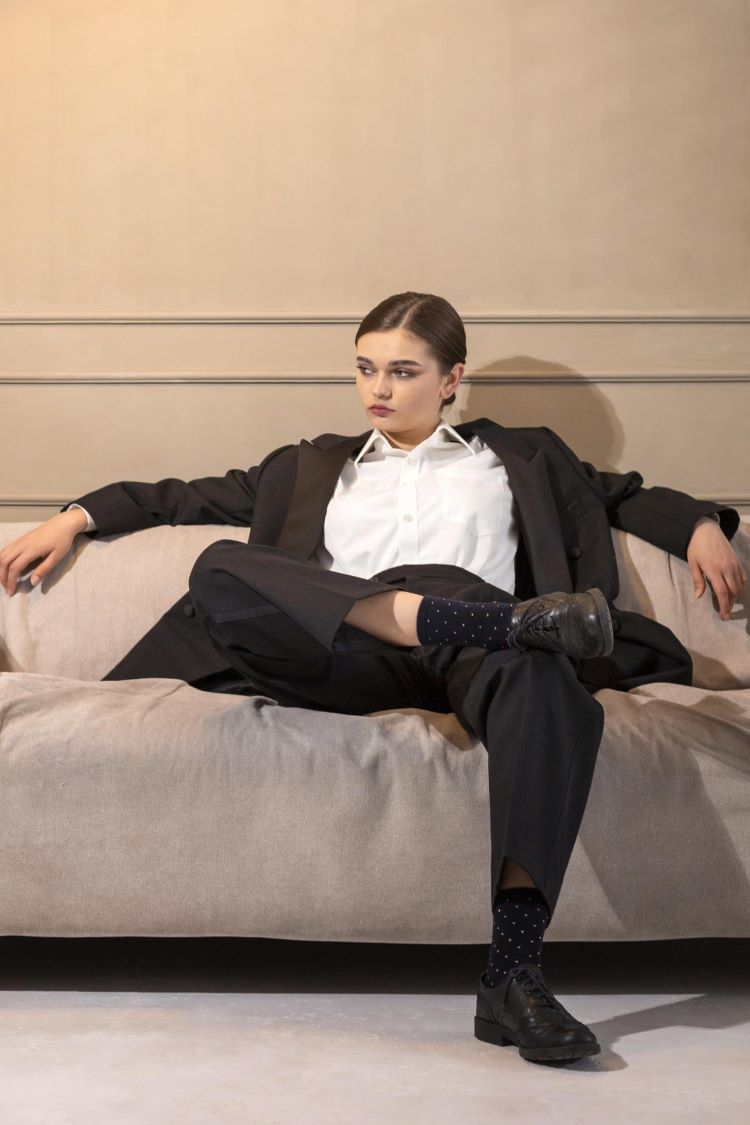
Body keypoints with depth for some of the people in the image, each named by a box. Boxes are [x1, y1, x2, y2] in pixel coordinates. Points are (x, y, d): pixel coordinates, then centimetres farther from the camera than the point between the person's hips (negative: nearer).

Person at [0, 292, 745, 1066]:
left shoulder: (520, 458, 32)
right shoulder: (315, 468, 34)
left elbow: (624, 496, 32)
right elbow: (192, 497, 33)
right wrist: (77, 516, 24)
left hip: (469, 652, -1)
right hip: (352, 654, 1)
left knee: (548, 684, -39)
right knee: (221, 567, -29)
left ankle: (512, 972, -42)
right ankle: (512, 617, -39)